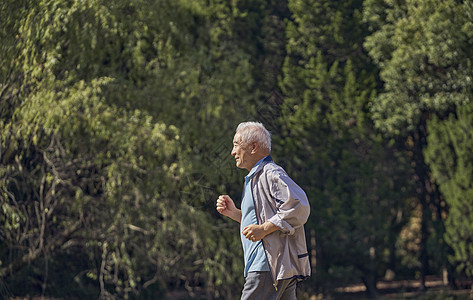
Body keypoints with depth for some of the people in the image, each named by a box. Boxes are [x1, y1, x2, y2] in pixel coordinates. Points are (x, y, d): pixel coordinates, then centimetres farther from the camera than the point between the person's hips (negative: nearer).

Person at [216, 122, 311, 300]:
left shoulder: (272, 174, -9)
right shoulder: (254, 179, 25)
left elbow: (298, 208, -20)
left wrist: (264, 229, -21)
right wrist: (234, 213, 18)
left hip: (272, 264, -10)